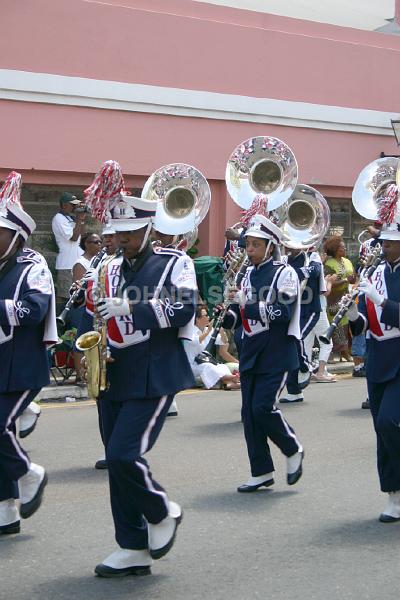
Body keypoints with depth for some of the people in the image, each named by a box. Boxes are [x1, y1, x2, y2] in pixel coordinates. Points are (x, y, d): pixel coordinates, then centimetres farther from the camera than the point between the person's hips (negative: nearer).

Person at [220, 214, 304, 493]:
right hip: (251, 354, 7)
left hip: (276, 354, -7)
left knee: (263, 408, -13)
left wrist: (248, 303, -25)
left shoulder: (284, 273, -8)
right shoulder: (249, 274, 13)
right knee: (250, 413, 4)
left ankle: (294, 450, 14)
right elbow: (238, 317, 15)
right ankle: (262, 472, 15)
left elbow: (282, 313, -20)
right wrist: (226, 314, -6)